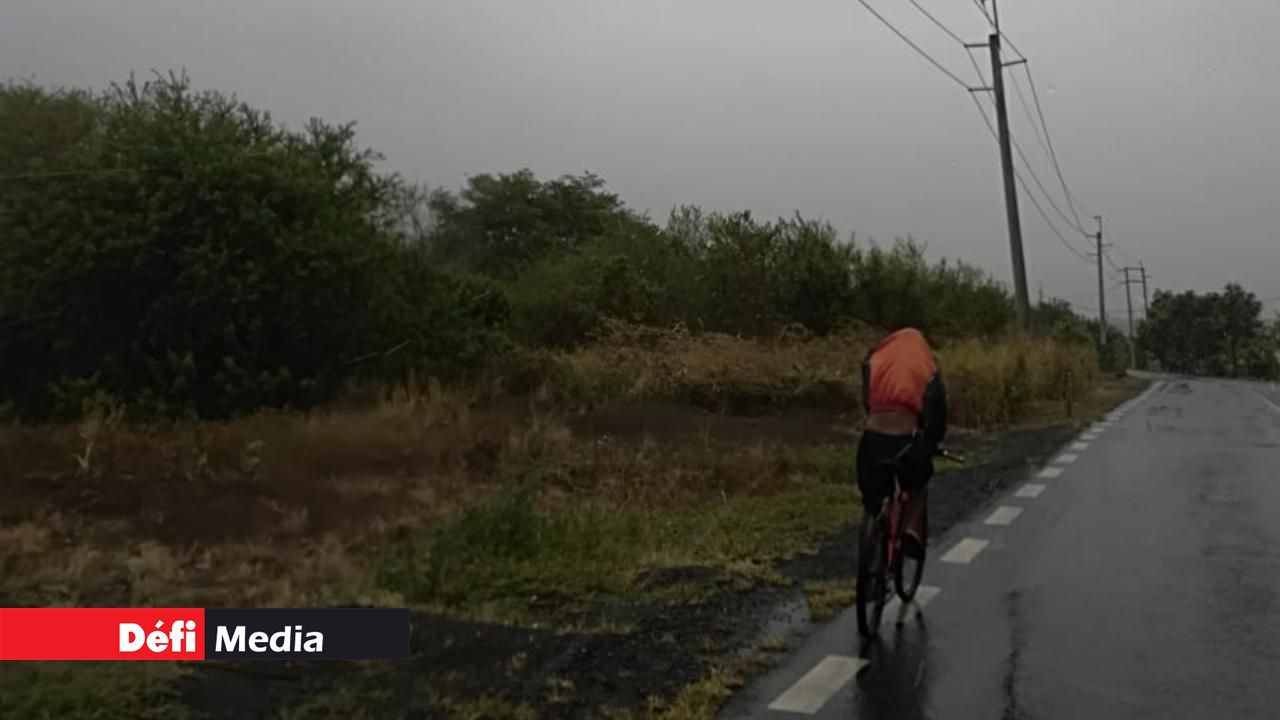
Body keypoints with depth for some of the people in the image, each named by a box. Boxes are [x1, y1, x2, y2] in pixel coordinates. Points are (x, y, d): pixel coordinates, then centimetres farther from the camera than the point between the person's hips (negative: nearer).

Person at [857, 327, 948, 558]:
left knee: (872, 500, 19)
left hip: (873, 439, 1)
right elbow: (937, 411, 16)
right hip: (906, 441, -1)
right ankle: (912, 531, 10)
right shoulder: (927, 370, 14)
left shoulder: (874, 363, 16)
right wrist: (933, 443, 30)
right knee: (919, 487, 31)